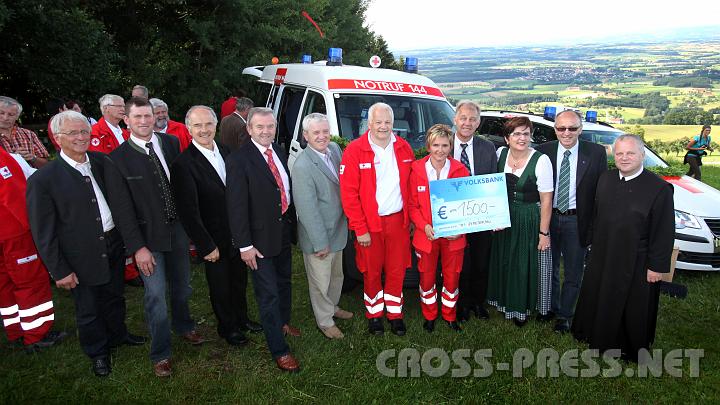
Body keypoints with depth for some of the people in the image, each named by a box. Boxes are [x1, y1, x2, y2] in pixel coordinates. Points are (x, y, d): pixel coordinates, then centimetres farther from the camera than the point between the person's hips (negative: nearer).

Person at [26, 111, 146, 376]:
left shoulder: (102, 162, -3)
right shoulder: (43, 180, -15)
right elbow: (43, 233, -12)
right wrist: (59, 270, -11)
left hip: (114, 246, 4)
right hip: (82, 257, -4)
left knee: (115, 298, 25)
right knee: (88, 310, 16)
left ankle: (117, 335, 49)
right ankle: (98, 352, 39)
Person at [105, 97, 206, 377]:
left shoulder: (171, 143, -1)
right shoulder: (118, 159, -11)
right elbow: (122, 208, -11)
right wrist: (138, 247, -14)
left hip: (178, 228, 4)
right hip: (148, 236, -3)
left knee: (182, 286, 20)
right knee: (156, 295, 1)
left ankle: (183, 326, 48)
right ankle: (160, 354, 20)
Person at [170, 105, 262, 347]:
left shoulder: (226, 152, 1)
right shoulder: (183, 164, -18)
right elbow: (188, 212, -19)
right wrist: (206, 246, -18)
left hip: (238, 234, 6)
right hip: (215, 240, -5)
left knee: (240, 280, 22)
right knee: (220, 286, 14)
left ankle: (241, 318, 44)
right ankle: (227, 327, 36)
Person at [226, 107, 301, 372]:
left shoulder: (279, 152, 5)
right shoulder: (239, 160, -16)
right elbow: (236, 206, -17)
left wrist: (292, 223, 12)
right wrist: (245, 245, -18)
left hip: (284, 231, 7)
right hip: (260, 238, -7)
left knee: (284, 282, 24)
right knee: (268, 294, 2)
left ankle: (283, 322, 47)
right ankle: (279, 350, 12)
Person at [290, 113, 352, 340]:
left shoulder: (335, 149, -2)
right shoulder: (302, 166, -25)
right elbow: (307, 209, -23)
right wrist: (320, 243, -19)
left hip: (338, 230, 8)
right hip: (317, 237, -8)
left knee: (337, 275, 27)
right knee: (321, 282, 12)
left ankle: (333, 307, 51)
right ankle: (325, 321, 33)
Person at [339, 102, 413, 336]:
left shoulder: (403, 148, 4)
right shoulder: (354, 151, -9)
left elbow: (411, 186, 10)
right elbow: (349, 194, -11)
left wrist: (411, 217, 7)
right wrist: (360, 229, -12)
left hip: (398, 220, 3)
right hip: (370, 223, -3)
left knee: (397, 270, 12)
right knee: (372, 272, 10)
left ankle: (395, 313, 29)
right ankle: (374, 315, 29)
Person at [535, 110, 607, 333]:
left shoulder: (596, 153, -7)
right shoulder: (543, 151, -5)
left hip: (577, 221, -1)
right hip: (548, 217, 1)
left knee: (573, 272, 11)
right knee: (549, 268, 18)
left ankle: (565, 315, 30)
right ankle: (551, 307, 40)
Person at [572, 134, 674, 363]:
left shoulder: (659, 188, -16)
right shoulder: (605, 179, 1)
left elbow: (664, 231, -14)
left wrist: (657, 265, -14)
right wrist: (594, 242, 12)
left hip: (636, 262, -5)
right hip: (602, 257, 5)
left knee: (633, 308, 12)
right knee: (598, 299, 20)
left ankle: (631, 350, 34)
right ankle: (600, 338, 44)